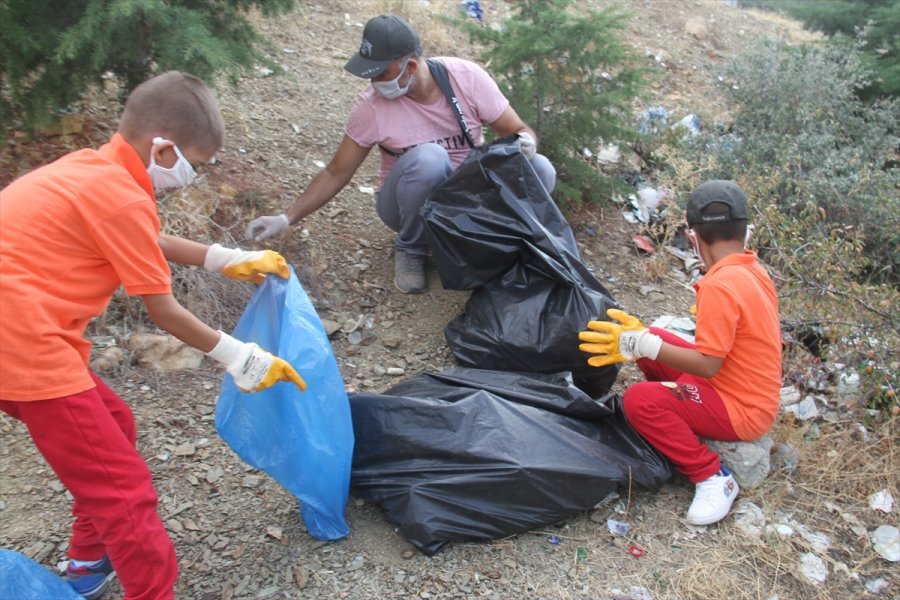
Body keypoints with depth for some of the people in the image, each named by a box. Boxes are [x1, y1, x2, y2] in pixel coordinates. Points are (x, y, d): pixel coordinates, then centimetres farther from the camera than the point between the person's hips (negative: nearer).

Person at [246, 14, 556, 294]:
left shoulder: (467, 77, -16)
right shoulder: (371, 106, -17)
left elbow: (519, 131, -8)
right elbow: (336, 173, -7)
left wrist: (525, 144, -32)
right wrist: (286, 218, -13)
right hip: (414, 202, -1)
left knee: (539, 170, -25)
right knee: (428, 158, -37)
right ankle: (411, 248, -9)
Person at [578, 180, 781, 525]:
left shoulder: (720, 285, -26)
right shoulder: (752, 269, 1)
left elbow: (707, 366, -26)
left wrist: (642, 345, -25)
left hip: (742, 412, -9)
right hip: (752, 394, 9)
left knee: (639, 401, -24)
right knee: (652, 340, 7)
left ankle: (712, 477, -10)